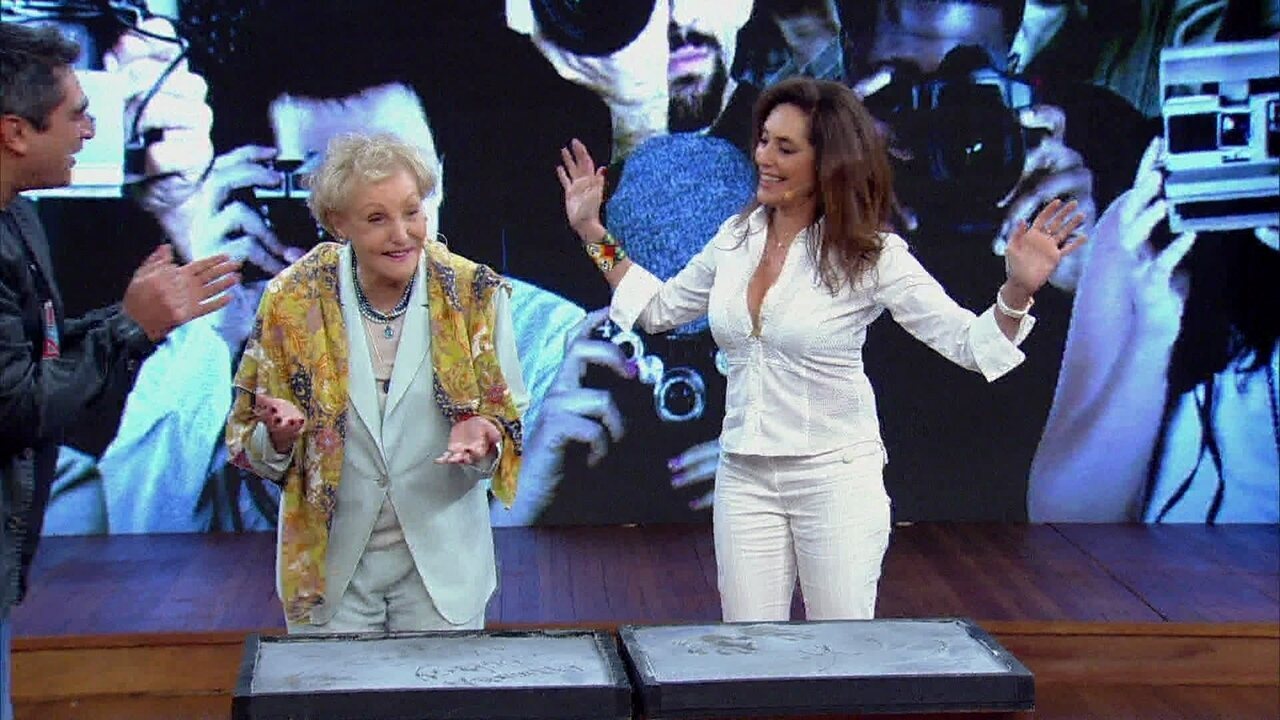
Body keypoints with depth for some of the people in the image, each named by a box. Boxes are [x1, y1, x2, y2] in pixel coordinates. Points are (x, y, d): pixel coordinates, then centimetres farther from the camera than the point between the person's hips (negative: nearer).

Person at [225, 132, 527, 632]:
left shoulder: (474, 294, -8)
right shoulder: (294, 299, -8)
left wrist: (482, 436, -24)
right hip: (328, 559, 0)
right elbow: (249, 443, -2)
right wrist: (279, 436, -25)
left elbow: (508, 416, -2)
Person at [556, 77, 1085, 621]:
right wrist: (592, 232, 15)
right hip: (744, 474, 4)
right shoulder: (736, 238, 4)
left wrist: (1018, 290, -29)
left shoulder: (871, 255, -10)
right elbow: (659, 309, 18)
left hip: (837, 474, -4)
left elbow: (968, 343, -11)